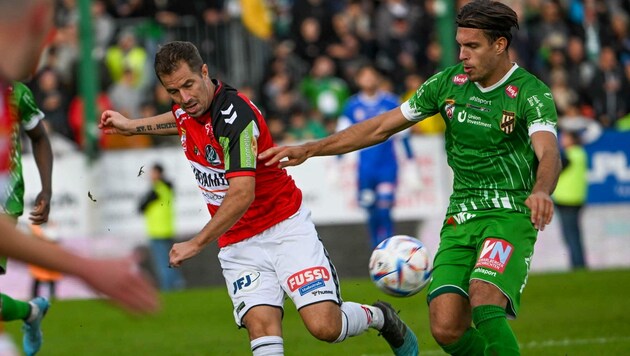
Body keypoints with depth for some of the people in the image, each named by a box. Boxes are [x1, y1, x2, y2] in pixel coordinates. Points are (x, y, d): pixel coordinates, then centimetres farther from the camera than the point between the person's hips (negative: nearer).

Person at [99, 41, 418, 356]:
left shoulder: (236, 115, -24)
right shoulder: (188, 106, 2)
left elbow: (242, 194, -29)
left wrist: (197, 244, -23)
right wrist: (131, 126, 34)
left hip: (284, 227, -6)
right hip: (237, 244, 6)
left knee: (325, 326, -17)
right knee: (262, 326, -18)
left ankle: (380, 317, 15)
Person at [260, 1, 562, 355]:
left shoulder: (532, 93, -11)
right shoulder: (449, 83, 5)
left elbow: (548, 153, -29)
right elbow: (381, 127, 11)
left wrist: (541, 192, -52)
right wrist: (309, 149, 6)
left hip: (510, 216, -5)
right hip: (460, 217, 5)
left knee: (484, 301, -31)